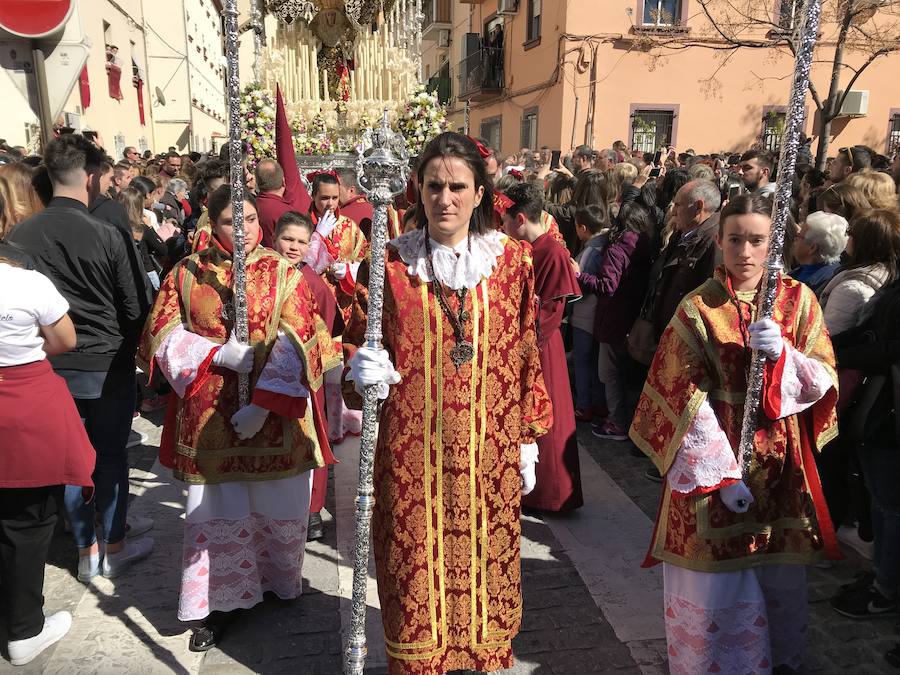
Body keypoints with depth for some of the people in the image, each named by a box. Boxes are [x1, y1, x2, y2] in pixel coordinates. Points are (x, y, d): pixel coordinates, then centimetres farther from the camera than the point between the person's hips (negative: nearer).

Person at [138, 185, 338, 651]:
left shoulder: (282, 274, -3)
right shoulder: (187, 272, 3)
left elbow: (295, 346, -10)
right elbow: (164, 334, 0)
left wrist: (263, 404, -19)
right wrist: (219, 354, -15)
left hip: (273, 414, -1)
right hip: (209, 415, 1)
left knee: (278, 506, 11)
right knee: (216, 511, 9)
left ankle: (279, 581, 35)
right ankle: (223, 599, 27)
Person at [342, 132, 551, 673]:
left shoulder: (512, 259, 1)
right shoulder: (390, 263, -2)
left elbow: (525, 354, 5)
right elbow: (356, 342, 6)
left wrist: (528, 439, 6)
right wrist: (362, 367, -18)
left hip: (489, 450, 1)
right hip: (413, 451, -1)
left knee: (485, 559, 14)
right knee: (415, 567, 9)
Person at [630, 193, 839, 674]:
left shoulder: (797, 300, 1)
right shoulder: (697, 309, -7)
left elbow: (824, 380, -1)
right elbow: (688, 399, -10)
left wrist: (781, 353, -22)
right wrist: (723, 473, -15)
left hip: (781, 465, 3)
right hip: (712, 461, -2)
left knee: (782, 576, 15)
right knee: (715, 578, 5)